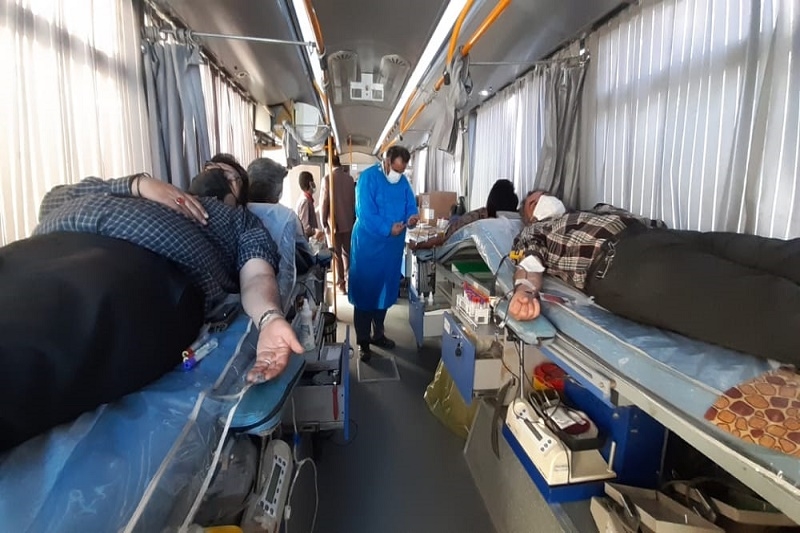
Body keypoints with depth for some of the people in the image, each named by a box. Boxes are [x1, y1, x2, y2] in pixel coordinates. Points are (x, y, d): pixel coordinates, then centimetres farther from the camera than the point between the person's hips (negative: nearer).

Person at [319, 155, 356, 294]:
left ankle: (341, 284, 9)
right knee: (347, 252, 14)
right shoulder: (349, 178, 2)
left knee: (337, 254, 4)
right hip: (348, 222, 4)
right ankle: (348, 281, 19)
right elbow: (353, 201, 9)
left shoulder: (327, 178, -11)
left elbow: (324, 202, -12)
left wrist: (324, 223, -4)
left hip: (333, 223, -4)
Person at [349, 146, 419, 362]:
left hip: (393, 244, 7)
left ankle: (378, 334, 32)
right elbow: (365, 212, -21)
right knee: (364, 290, 2)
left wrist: (411, 218, -16)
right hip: (368, 243, -6)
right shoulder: (368, 177, -13)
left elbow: (410, 206, 7)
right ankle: (363, 342, 13)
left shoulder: (403, 182, 7)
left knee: (385, 289, 15)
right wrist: (387, 229, -26)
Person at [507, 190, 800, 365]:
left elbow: (644, 224, 29)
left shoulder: (595, 210, 40)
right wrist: (524, 290, -18)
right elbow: (529, 266, 7)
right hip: (614, 258, -6)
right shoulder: (533, 232, 26)